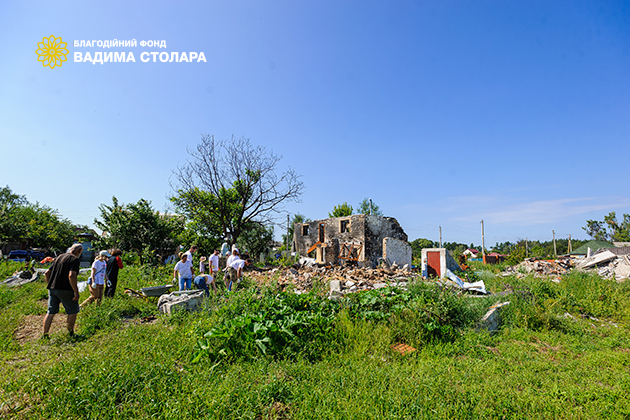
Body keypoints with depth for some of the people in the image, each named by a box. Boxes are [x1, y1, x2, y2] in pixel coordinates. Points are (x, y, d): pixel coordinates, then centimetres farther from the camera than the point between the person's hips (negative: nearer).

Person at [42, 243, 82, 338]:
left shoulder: (59, 257, 14)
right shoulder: (75, 259, -11)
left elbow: (47, 273, 17)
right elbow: (71, 275, -23)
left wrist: (50, 284, 26)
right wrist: (76, 291, -17)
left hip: (52, 288, 7)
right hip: (64, 290, -7)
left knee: (51, 312, 14)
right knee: (73, 310, 9)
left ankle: (45, 334, 17)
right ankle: (71, 333, 17)